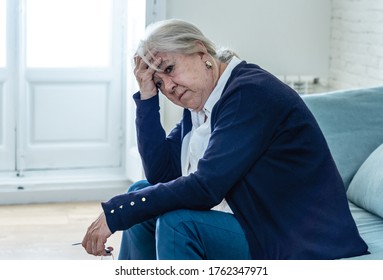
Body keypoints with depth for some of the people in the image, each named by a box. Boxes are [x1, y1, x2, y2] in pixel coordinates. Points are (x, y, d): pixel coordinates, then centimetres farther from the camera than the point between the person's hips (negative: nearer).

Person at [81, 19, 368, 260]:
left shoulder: (250, 92, -20)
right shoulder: (200, 103, 7)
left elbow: (206, 188, -26)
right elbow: (160, 173, 4)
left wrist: (115, 212, -22)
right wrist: (147, 96, -3)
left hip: (300, 244, -10)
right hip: (250, 221, 10)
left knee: (177, 222, -27)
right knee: (141, 195, 7)